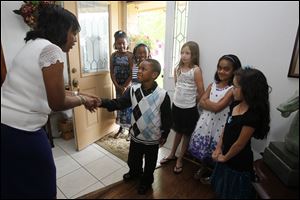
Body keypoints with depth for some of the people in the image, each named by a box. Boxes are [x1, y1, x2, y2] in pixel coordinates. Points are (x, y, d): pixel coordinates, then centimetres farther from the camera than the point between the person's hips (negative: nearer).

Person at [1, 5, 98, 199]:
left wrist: (80, 96, 16)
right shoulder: (51, 50, -17)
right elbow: (57, 103, -15)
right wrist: (83, 99, 2)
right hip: (21, 131, -9)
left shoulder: (33, 45, 13)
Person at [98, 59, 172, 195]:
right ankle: (135, 172, 59)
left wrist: (164, 135, -2)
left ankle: (146, 180, 50)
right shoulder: (133, 90, -10)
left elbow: (167, 118, -12)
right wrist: (102, 102, -32)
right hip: (135, 136, 4)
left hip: (152, 139, -3)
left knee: (149, 164, 20)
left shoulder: (162, 95, -22)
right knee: (132, 160, 26)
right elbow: (119, 103, -16)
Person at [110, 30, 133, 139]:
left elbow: (132, 73, -14)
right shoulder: (113, 56, 1)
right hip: (118, 86, 4)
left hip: (128, 86, -4)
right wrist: (117, 86, -9)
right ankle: (121, 128, 31)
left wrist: (125, 87, -16)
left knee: (128, 107, 3)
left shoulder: (130, 56, -11)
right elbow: (112, 73, 0)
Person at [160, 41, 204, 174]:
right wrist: (181, 97, 10)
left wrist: (191, 101, 1)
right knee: (178, 131, 22)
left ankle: (179, 160, 30)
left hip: (189, 108, -4)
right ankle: (172, 155, 39)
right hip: (176, 105, 5)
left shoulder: (196, 70, -15)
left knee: (186, 134, 13)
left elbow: (201, 92, -11)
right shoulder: (177, 69, 0)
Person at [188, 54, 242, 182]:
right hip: (205, 121, 5)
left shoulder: (233, 89, -15)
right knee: (202, 148, 19)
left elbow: (217, 107, -22)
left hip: (219, 125, -5)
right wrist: (213, 104, -18)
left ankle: (212, 173, 40)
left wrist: (206, 101, -9)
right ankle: (203, 168, 45)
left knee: (214, 153, 12)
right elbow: (201, 103, -4)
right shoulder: (212, 85, 3)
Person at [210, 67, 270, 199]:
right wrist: (218, 148, 1)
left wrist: (225, 157, -7)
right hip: (226, 154, 7)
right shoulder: (235, 104, -5)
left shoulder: (252, 116, -29)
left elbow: (240, 144, -21)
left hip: (238, 161, -7)